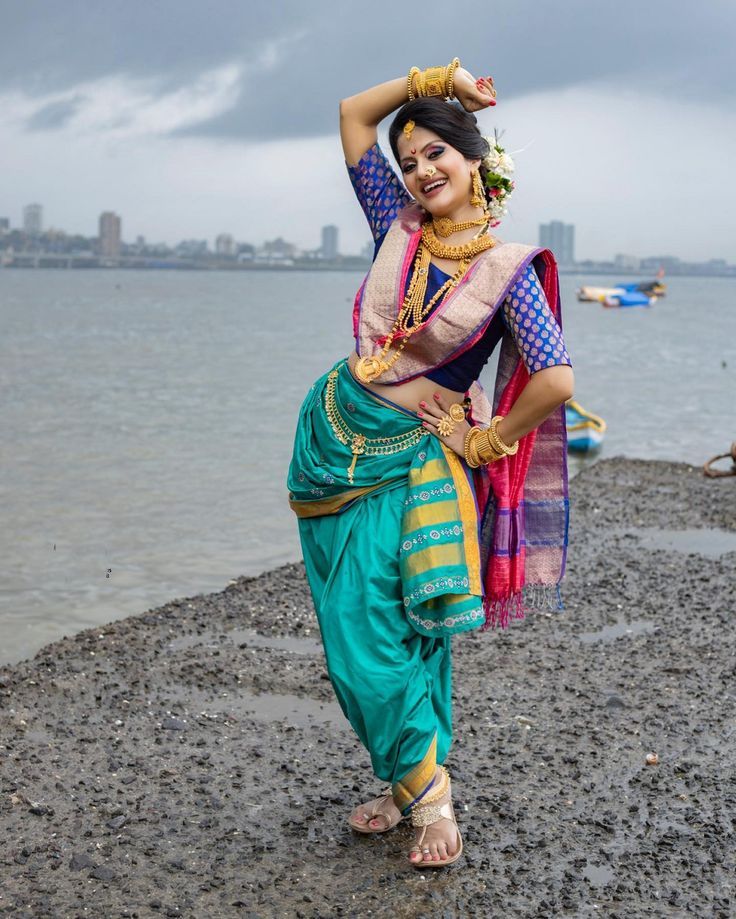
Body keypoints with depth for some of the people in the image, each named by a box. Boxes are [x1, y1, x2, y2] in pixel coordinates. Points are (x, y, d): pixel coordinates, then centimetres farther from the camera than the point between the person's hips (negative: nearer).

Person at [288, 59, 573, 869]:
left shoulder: (507, 268, -10)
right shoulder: (399, 226, 4)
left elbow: (556, 380, -18)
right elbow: (354, 113, 10)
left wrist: (483, 445, -10)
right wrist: (437, 80, 8)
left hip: (411, 459, -5)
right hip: (334, 437, 5)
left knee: (380, 639, -7)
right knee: (351, 638, 8)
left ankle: (425, 790, 10)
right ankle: (404, 780, 24)